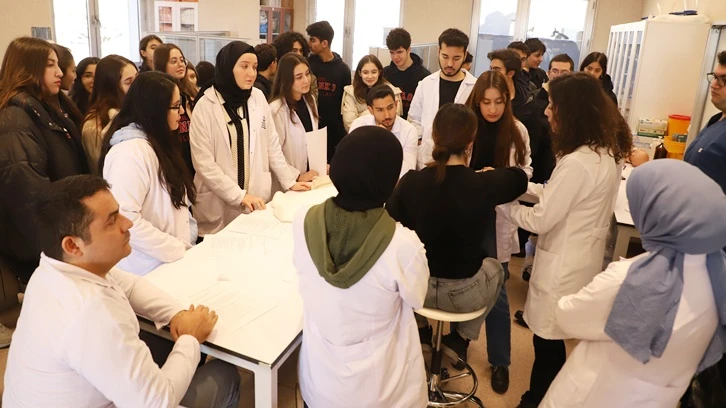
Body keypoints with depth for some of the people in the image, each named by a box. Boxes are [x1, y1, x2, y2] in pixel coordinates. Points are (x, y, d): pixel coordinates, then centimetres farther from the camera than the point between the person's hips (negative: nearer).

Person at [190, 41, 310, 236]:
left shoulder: (258, 97, 3)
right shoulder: (205, 106, -9)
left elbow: (272, 145, 8)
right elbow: (203, 163, -12)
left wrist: (289, 181, 4)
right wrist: (239, 196, -17)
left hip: (257, 199, 3)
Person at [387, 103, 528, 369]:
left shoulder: (411, 182, -17)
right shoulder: (485, 185, -19)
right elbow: (520, 178, 3)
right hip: (465, 294, -1)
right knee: (493, 266, 32)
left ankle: (420, 331, 41)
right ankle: (459, 339, 34)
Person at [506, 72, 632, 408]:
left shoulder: (577, 163, -27)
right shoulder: (608, 151, 3)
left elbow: (540, 220, -21)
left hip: (564, 264, -9)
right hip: (584, 257, 9)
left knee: (547, 341, 9)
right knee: (553, 338, 24)